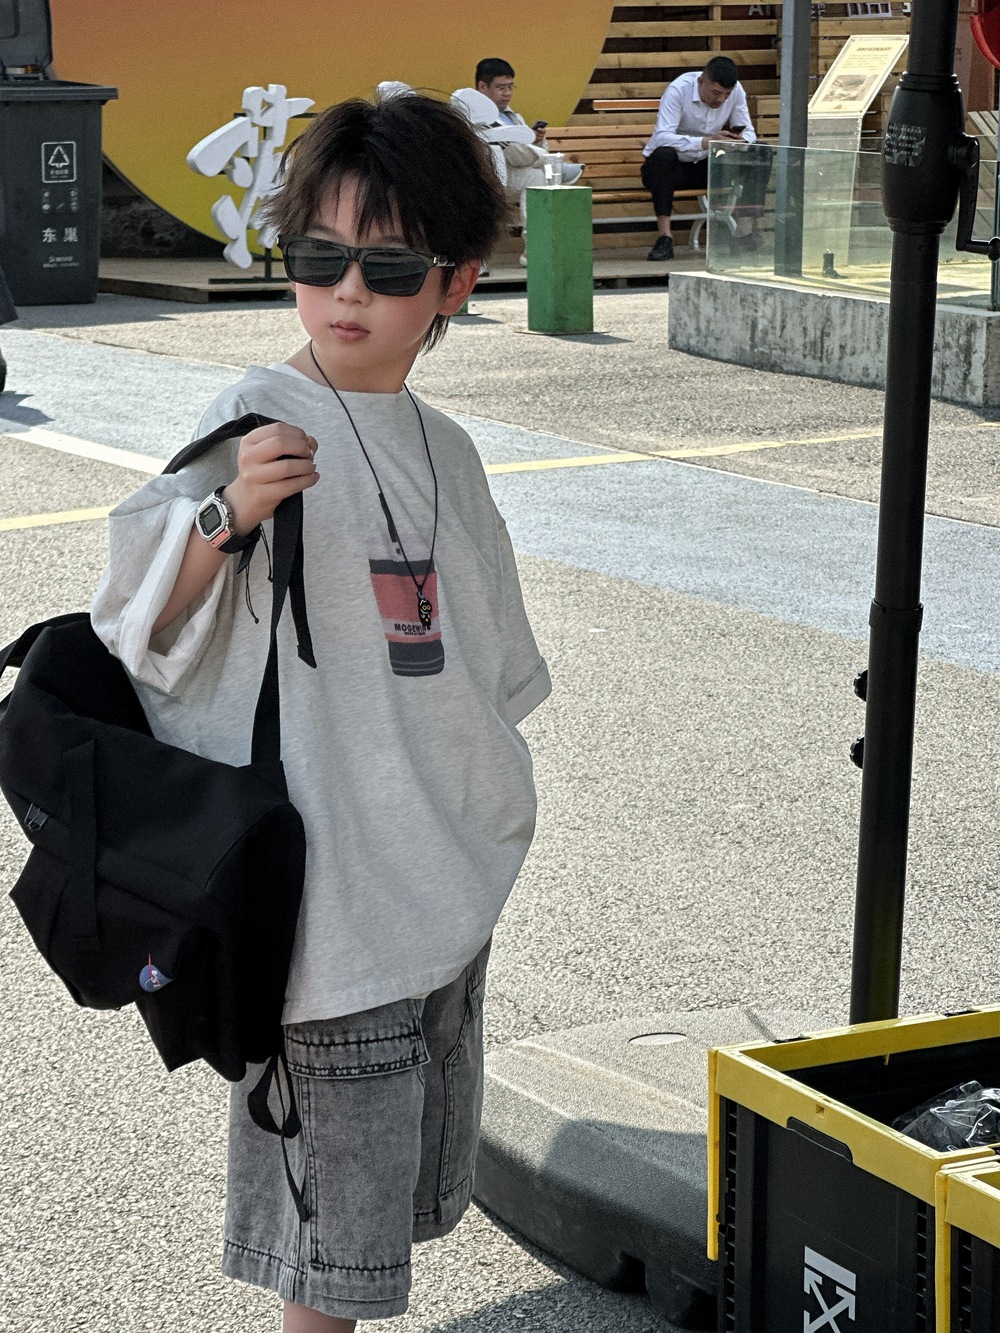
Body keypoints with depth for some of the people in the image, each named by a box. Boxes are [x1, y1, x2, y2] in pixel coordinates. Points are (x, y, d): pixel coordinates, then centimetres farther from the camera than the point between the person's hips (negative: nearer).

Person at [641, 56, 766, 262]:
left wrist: (741, 141, -29)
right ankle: (664, 237, -36)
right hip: (671, 167, -5)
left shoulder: (736, 91, -6)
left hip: (706, 166, 5)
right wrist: (706, 142, -45)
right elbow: (662, 137, -34)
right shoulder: (678, 90, -22)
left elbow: (748, 132, -3)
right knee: (663, 154, -39)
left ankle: (744, 231, -14)